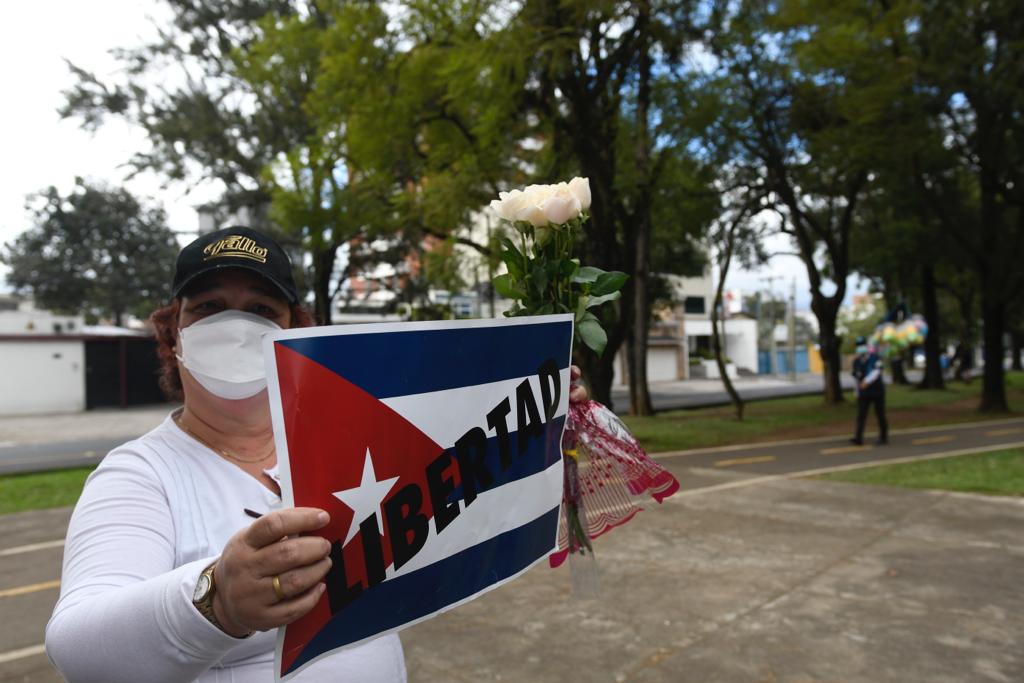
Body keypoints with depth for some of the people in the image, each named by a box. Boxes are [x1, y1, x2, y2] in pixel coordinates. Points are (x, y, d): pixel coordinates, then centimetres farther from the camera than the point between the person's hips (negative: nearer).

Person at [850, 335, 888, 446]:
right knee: (861, 415, -6)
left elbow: (876, 371, -22)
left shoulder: (875, 357, -8)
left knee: (880, 415, 7)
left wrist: (867, 381, -37)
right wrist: (857, 392, 15)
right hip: (864, 393, 3)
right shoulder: (856, 361, 4)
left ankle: (883, 437, 22)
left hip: (877, 391, -3)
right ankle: (858, 438, -11)